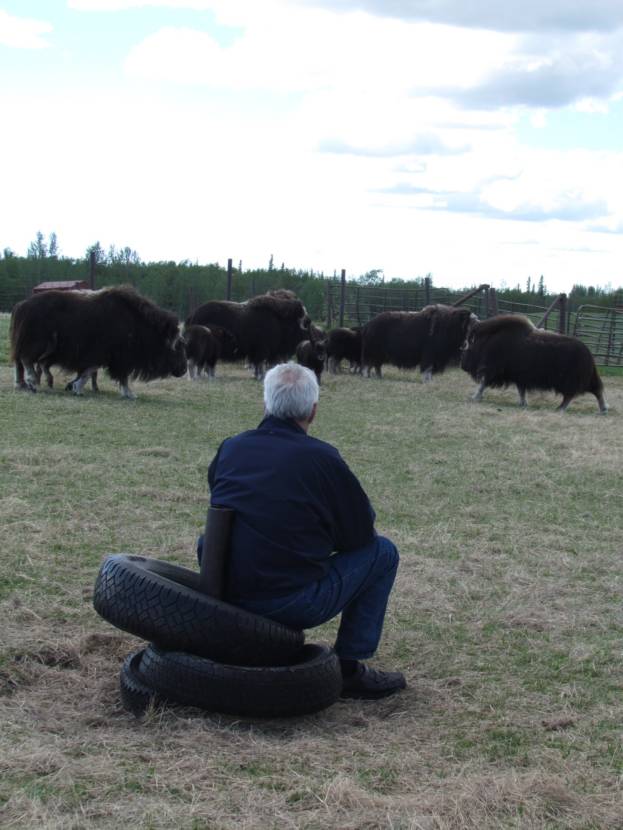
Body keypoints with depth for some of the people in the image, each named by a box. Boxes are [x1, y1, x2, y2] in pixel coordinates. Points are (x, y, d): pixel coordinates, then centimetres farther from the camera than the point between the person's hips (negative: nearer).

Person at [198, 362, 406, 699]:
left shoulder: (229, 448, 5)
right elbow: (362, 533, 1)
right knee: (382, 552, 11)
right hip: (292, 606, -6)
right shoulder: (322, 458, -9)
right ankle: (348, 668, 10)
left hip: (223, 599, 6)